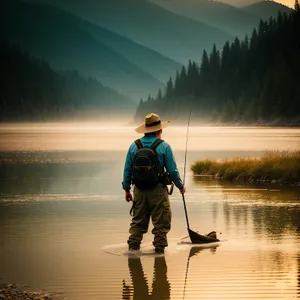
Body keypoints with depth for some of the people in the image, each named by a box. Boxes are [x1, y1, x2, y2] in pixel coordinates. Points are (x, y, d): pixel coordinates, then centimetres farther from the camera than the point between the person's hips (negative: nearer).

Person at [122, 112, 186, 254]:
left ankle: (133, 249, 7)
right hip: (158, 190, -4)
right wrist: (181, 186, 11)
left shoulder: (134, 146, 3)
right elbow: (172, 171, -5)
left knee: (137, 222, 12)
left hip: (139, 190, 4)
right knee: (161, 224, 5)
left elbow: (127, 169, 6)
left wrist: (127, 189, 16)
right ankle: (159, 250, 7)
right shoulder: (164, 147, -7)